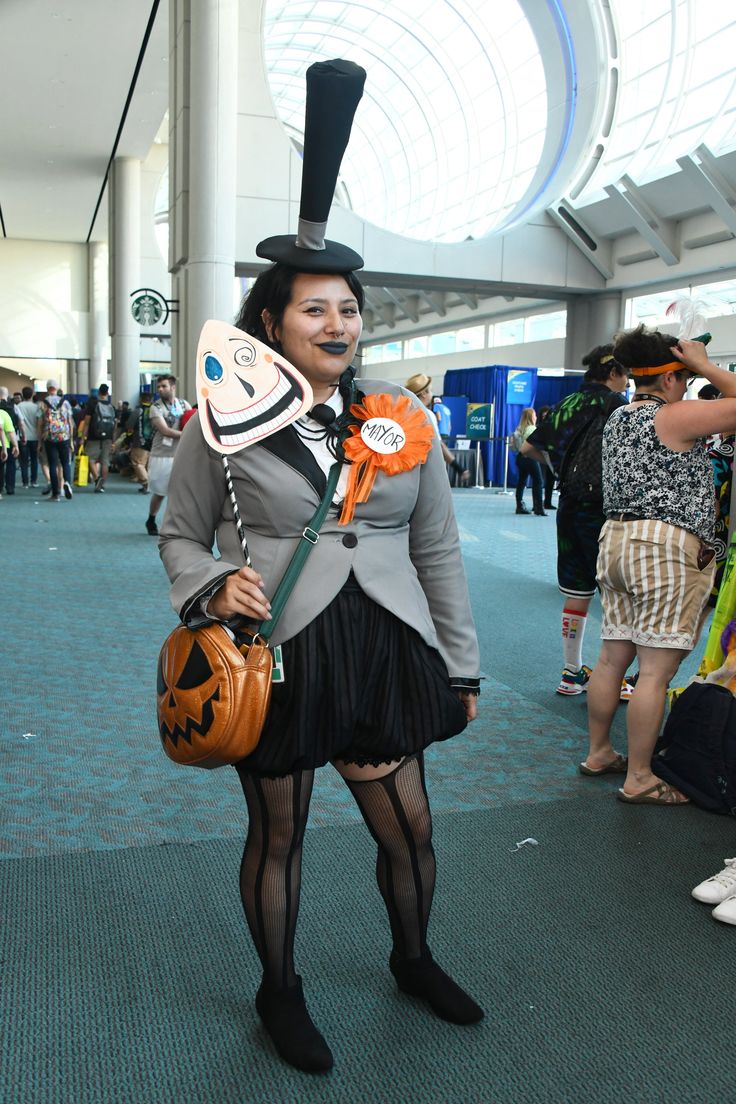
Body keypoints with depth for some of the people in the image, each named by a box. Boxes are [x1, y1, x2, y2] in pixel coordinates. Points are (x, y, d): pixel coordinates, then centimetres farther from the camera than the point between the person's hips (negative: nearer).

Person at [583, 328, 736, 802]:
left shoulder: (618, 416, 14)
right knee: (656, 671, -3)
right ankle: (639, 780, 3)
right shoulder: (674, 416, -11)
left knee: (613, 657, 15)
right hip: (667, 548, -9)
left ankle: (598, 752, 26)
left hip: (616, 540, 9)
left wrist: (695, 366, 21)